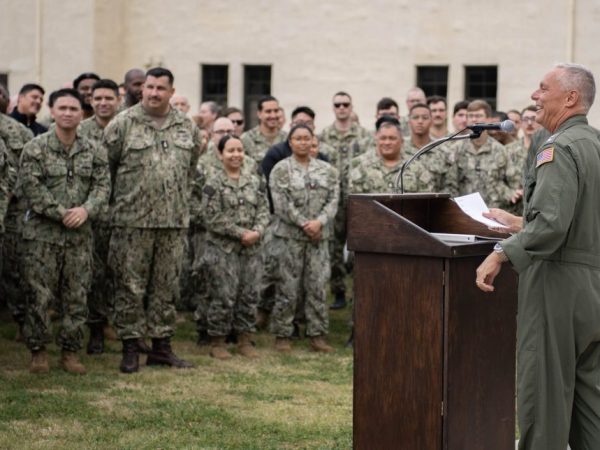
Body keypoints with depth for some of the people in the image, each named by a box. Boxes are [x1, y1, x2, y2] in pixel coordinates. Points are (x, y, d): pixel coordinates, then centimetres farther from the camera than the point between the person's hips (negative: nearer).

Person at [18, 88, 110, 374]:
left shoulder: (93, 152, 7)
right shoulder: (35, 149, -4)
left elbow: (102, 186, 3)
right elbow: (31, 188, -11)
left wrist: (86, 209, -16)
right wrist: (62, 214, -16)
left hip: (79, 235, 3)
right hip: (41, 234, -3)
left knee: (76, 297, 6)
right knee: (38, 295, 0)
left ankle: (70, 351, 17)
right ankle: (38, 351, 13)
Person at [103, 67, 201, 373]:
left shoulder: (187, 127, 10)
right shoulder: (122, 124, -3)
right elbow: (105, 166, 1)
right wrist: (118, 201, 4)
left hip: (174, 221, 4)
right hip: (132, 221, -4)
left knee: (167, 287, 9)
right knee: (130, 286, 0)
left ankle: (161, 346, 18)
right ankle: (130, 348, 8)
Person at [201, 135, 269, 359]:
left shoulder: (255, 180, 8)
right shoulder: (213, 184, -6)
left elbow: (263, 210, 7)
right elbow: (213, 219, -11)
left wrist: (257, 232, -11)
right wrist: (241, 233, -14)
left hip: (251, 248, 5)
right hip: (223, 249, -4)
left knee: (249, 295, 8)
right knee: (224, 297, -2)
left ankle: (245, 339, 19)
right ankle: (217, 342, 9)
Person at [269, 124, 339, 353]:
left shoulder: (326, 170, 10)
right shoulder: (281, 169, -1)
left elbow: (333, 199, 3)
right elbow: (282, 203, -9)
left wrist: (319, 221, -13)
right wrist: (304, 224, -14)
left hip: (319, 236, 3)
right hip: (289, 236, -3)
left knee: (317, 287, 4)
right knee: (288, 288, 0)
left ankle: (317, 335, 11)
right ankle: (282, 336, 9)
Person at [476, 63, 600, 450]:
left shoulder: (560, 149, -15)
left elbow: (551, 224, -26)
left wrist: (501, 254, -19)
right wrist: (517, 223, 24)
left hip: (558, 283, -9)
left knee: (544, 393, -1)